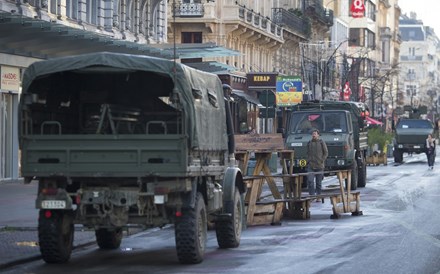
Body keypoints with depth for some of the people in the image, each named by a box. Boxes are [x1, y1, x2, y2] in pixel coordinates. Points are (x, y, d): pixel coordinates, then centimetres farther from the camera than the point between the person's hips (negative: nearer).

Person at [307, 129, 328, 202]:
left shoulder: (321, 142, 2)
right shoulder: (309, 143, 12)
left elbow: (326, 153, 4)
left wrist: (322, 161, -4)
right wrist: (308, 161, 8)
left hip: (319, 166, -2)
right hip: (310, 166, 2)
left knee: (319, 182, 4)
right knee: (310, 181, -12)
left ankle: (318, 197, 12)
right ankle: (311, 195, -9)